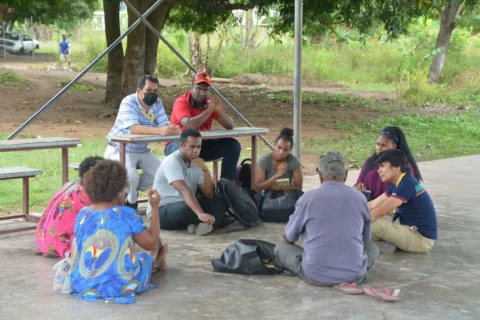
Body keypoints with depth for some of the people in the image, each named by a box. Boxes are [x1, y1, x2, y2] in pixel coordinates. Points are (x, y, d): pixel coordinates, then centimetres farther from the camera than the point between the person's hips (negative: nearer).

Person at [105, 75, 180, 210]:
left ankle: (130, 190, 16)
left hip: (142, 151, 7)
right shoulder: (128, 102, -24)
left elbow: (165, 125, -15)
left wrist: (174, 129, -42)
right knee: (130, 177, -31)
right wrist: (160, 131, -53)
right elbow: (134, 128, -40)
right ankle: (131, 203, 3)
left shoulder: (157, 103, -4)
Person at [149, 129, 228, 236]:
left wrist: (205, 170, -16)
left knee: (221, 200, -10)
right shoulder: (172, 162, -20)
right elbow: (184, 190, -37)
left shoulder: (196, 163, 4)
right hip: (161, 212, -8)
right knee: (186, 209, -40)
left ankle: (207, 223, -36)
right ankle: (213, 219, -14)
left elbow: (210, 195, -1)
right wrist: (200, 213, -51)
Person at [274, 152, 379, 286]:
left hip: (315, 275, -3)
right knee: (372, 247, 31)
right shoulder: (360, 198, 2)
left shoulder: (308, 198, -5)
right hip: (354, 275, 3)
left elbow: (289, 238, 11)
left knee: (280, 248, 20)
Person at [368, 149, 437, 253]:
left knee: (373, 224, -21)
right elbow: (374, 204, 10)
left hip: (421, 238, -10)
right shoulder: (397, 184, 7)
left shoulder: (407, 184, -22)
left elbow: (380, 212, -22)